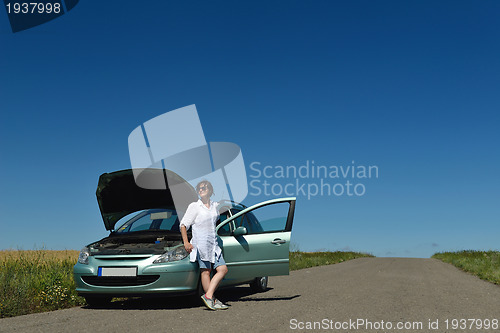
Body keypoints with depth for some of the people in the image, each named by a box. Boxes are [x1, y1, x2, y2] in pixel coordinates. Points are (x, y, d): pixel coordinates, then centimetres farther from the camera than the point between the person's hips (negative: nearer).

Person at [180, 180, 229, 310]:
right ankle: (212, 300, -3)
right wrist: (186, 242, -10)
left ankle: (208, 295, -3)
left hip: (213, 244, 6)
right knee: (206, 271, -7)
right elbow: (183, 225, -3)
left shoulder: (215, 206, 15)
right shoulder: (194, 206, -1)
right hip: (200, 243, -6)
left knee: (222, 269, -2)